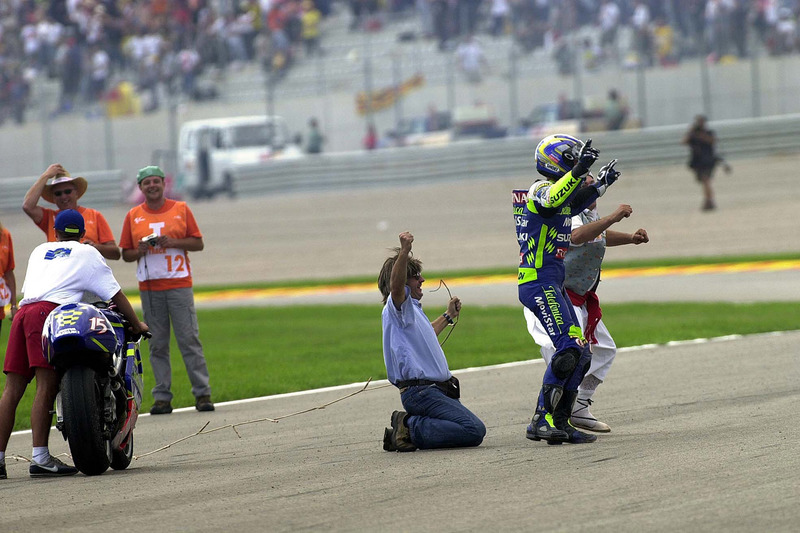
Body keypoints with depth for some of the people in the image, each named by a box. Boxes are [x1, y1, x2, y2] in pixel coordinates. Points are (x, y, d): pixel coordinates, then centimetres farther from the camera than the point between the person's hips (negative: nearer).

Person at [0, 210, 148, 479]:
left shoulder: (40, 251, 33)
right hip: (49, 311, -5)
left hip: (22, 311, 5)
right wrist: (136, 324, 26)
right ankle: (40, 458, -23)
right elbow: (115, 293, 18)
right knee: (46, 385, -13)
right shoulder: (87, 253, 20)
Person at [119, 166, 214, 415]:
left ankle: (202, 393, -3)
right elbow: (125, 254, 12)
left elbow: (198, 243, 5)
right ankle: (162, 397, 5)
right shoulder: (133, 216, 10)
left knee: (189, 339, -5)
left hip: (179, 284, -2)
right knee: (157, 344, 2)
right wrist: (140, 251, -10)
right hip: (149, 288, 2)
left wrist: (174, 243, -11)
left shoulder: (181, 209, 6)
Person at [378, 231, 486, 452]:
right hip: (420, 391, -10)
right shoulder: (397, 306, -6)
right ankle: (411, 428, -14)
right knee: (474, 431, -22)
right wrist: (404, 252, -45)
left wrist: (448, 317, 56)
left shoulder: (412, 309, 23)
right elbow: (396, 285, -30)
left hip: (433, 390, 10)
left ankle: (409, 426, 7)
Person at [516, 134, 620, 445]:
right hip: (539, 283, -11)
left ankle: (560, 422, 10)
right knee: (569, 348, -19)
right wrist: (578, 171, -41)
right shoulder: (541, 189, -10)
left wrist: (600, 185, 45)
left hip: (554, 285, 11)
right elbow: (552, 201, -35)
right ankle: (541, 421, -19)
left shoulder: (559, 189, 19)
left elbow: (573, 205, 42)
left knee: (580, 354, 8)